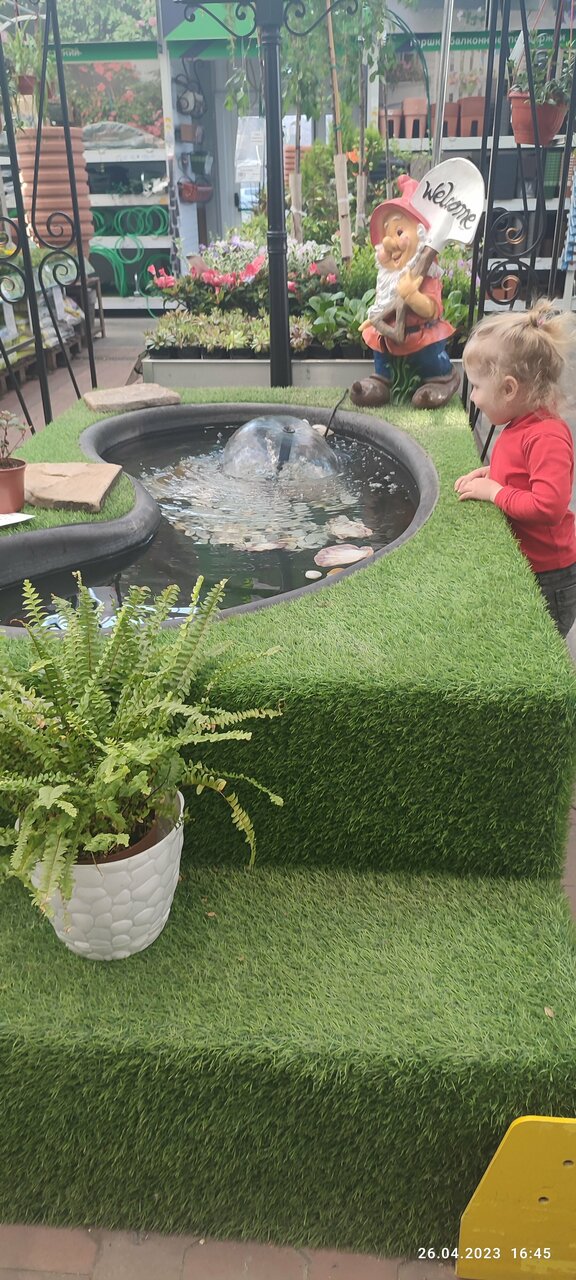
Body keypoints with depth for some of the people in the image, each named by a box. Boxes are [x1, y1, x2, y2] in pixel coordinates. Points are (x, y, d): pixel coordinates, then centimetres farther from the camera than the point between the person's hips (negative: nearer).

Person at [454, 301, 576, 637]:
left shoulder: (548, 437, -25)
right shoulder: (521, 426, 4)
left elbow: (548, 506, -34)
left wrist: (496, 492, -22)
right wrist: (493, 473, 4)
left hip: (547, 578, -9)